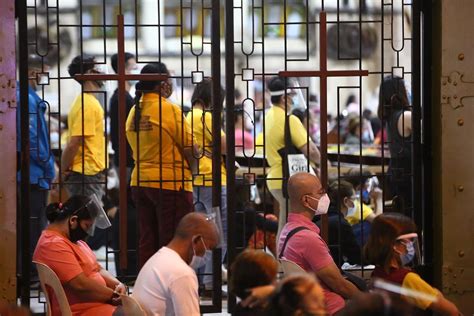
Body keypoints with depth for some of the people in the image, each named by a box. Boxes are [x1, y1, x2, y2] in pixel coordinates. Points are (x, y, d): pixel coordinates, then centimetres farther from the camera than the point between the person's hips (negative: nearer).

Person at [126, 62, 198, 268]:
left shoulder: (134, 111, 7)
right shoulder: (170, 110, -13)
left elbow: (135, 149, 13)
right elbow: (190, 149, -11)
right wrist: (191, 171, 7)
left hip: (140, 182, 7)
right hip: (171, 183, -7)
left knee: (147, 242, 10)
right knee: (174, 243, -1)